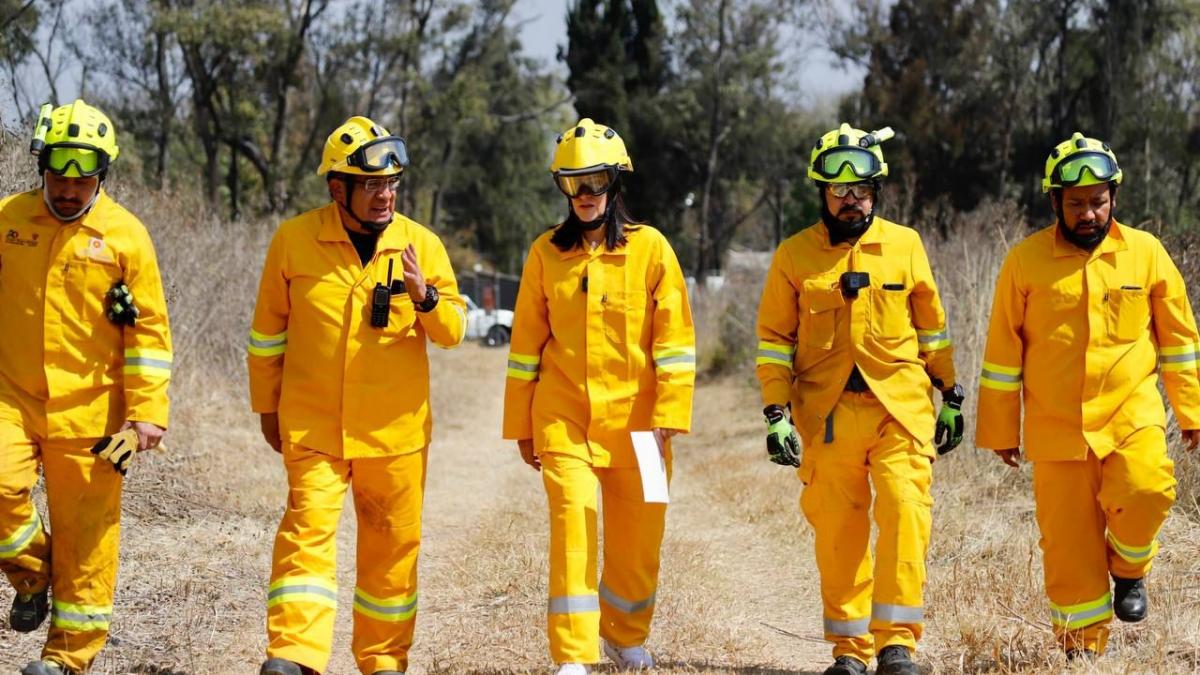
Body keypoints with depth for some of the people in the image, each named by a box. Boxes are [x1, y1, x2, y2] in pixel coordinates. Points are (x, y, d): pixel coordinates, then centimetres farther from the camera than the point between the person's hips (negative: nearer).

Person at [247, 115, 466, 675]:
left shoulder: (421, 245, 0)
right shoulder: (294, 240, -3)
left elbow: (453, 330, 1)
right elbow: (268, 332, 8)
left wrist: (425, 297, -20)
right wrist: (268, 406, 12)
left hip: (396, 428, 2)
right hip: (313, 425, -2)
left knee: (393, 544, 8)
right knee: (308, 529, -15)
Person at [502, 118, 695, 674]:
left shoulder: (649, 248, -1)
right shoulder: (546, 253, 5)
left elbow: (674, 341, -2)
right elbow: (526, 345, 11)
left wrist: (667, 418, -9)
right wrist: (521, 426, 11)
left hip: (633, 419, 0)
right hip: (563, 418, 0)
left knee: (637, 540, 9)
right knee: (573, 524, -14)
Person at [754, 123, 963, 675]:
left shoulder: (904, 245, 5)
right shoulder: (795, 255, 3)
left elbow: (931, 326, 13)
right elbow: (774, 339, 5)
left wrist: (950, 397, 14)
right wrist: (776, 414, -3)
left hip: (901, 406, 0)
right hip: (828, 414, 0)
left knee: (905, 512, -14)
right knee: (838, 531, 4)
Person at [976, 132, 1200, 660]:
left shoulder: (1145, 253, 2)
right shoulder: (1025, 261, -1)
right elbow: (1003, 353, 5)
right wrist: (1001, 431, 7)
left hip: (1131, 414, 0)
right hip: (1057, 428, 0)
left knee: (1145, 492, -26)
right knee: (1068, 544, 1)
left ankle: (1129, 569, 5)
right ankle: (1081, 649, 16)